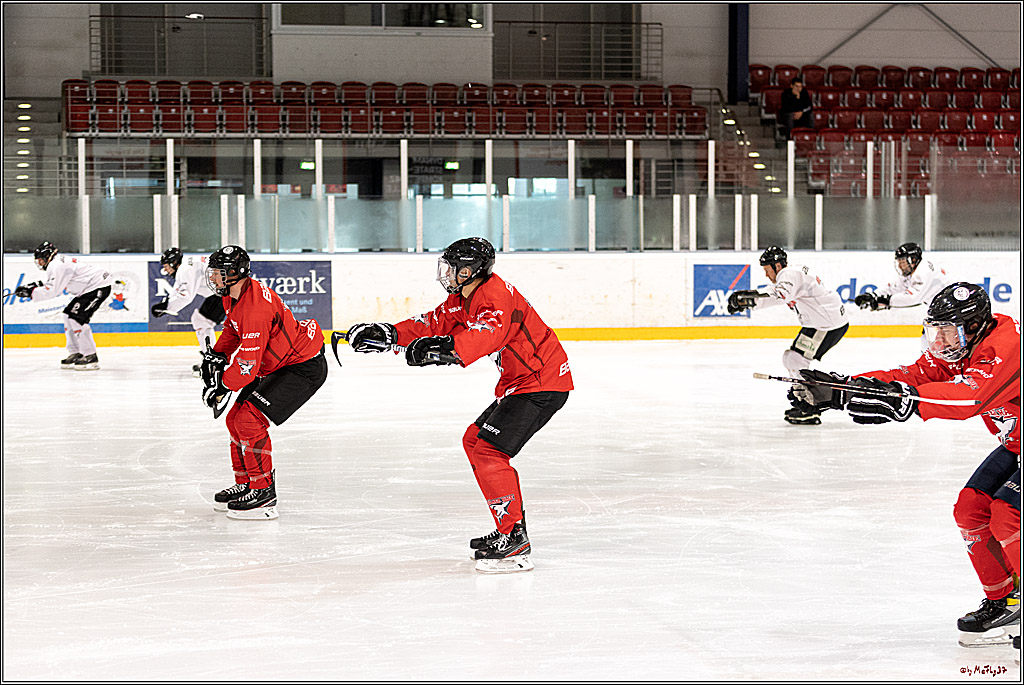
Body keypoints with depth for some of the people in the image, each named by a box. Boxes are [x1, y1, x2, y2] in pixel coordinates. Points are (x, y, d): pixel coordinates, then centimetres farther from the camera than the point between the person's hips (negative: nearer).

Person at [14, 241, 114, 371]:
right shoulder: (61, 261, 17)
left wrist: (31, 292, -14)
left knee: (77, 318, -16)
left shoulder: (58, 265, -16)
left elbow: (53, 291, -21)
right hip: (89, 288, 11)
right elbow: (57, 290, 21)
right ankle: (75, 354, 17)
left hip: (99, 286, -11)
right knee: (69, 315, 13)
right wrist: (38, 286, 11)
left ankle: (91, 358, -13)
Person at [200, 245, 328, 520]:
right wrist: (217, 356, 6)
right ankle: (245, 484, 26)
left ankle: (264, 493, -9)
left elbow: (247, 365, -31)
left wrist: (222, 386, -16)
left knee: (248, 420, -19)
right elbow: (233, 330, 21)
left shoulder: (255, 307, -32)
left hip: (304, 368, -11)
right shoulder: (234, 295, 1)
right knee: (236, 419, 13)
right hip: (278, 366, 11)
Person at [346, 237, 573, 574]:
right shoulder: (464, 299, 12)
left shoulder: (496, 295, -21)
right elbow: (436, 322, 16)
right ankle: (511, 528, 21)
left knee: (487, 450, -17)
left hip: (543, 384, -11)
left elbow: (486, 334, -39)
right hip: (519, 382, 11)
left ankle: (516, 545, -17)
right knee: (474, 441, 17)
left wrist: (446, 347, -54)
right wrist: (389, 334, 6)